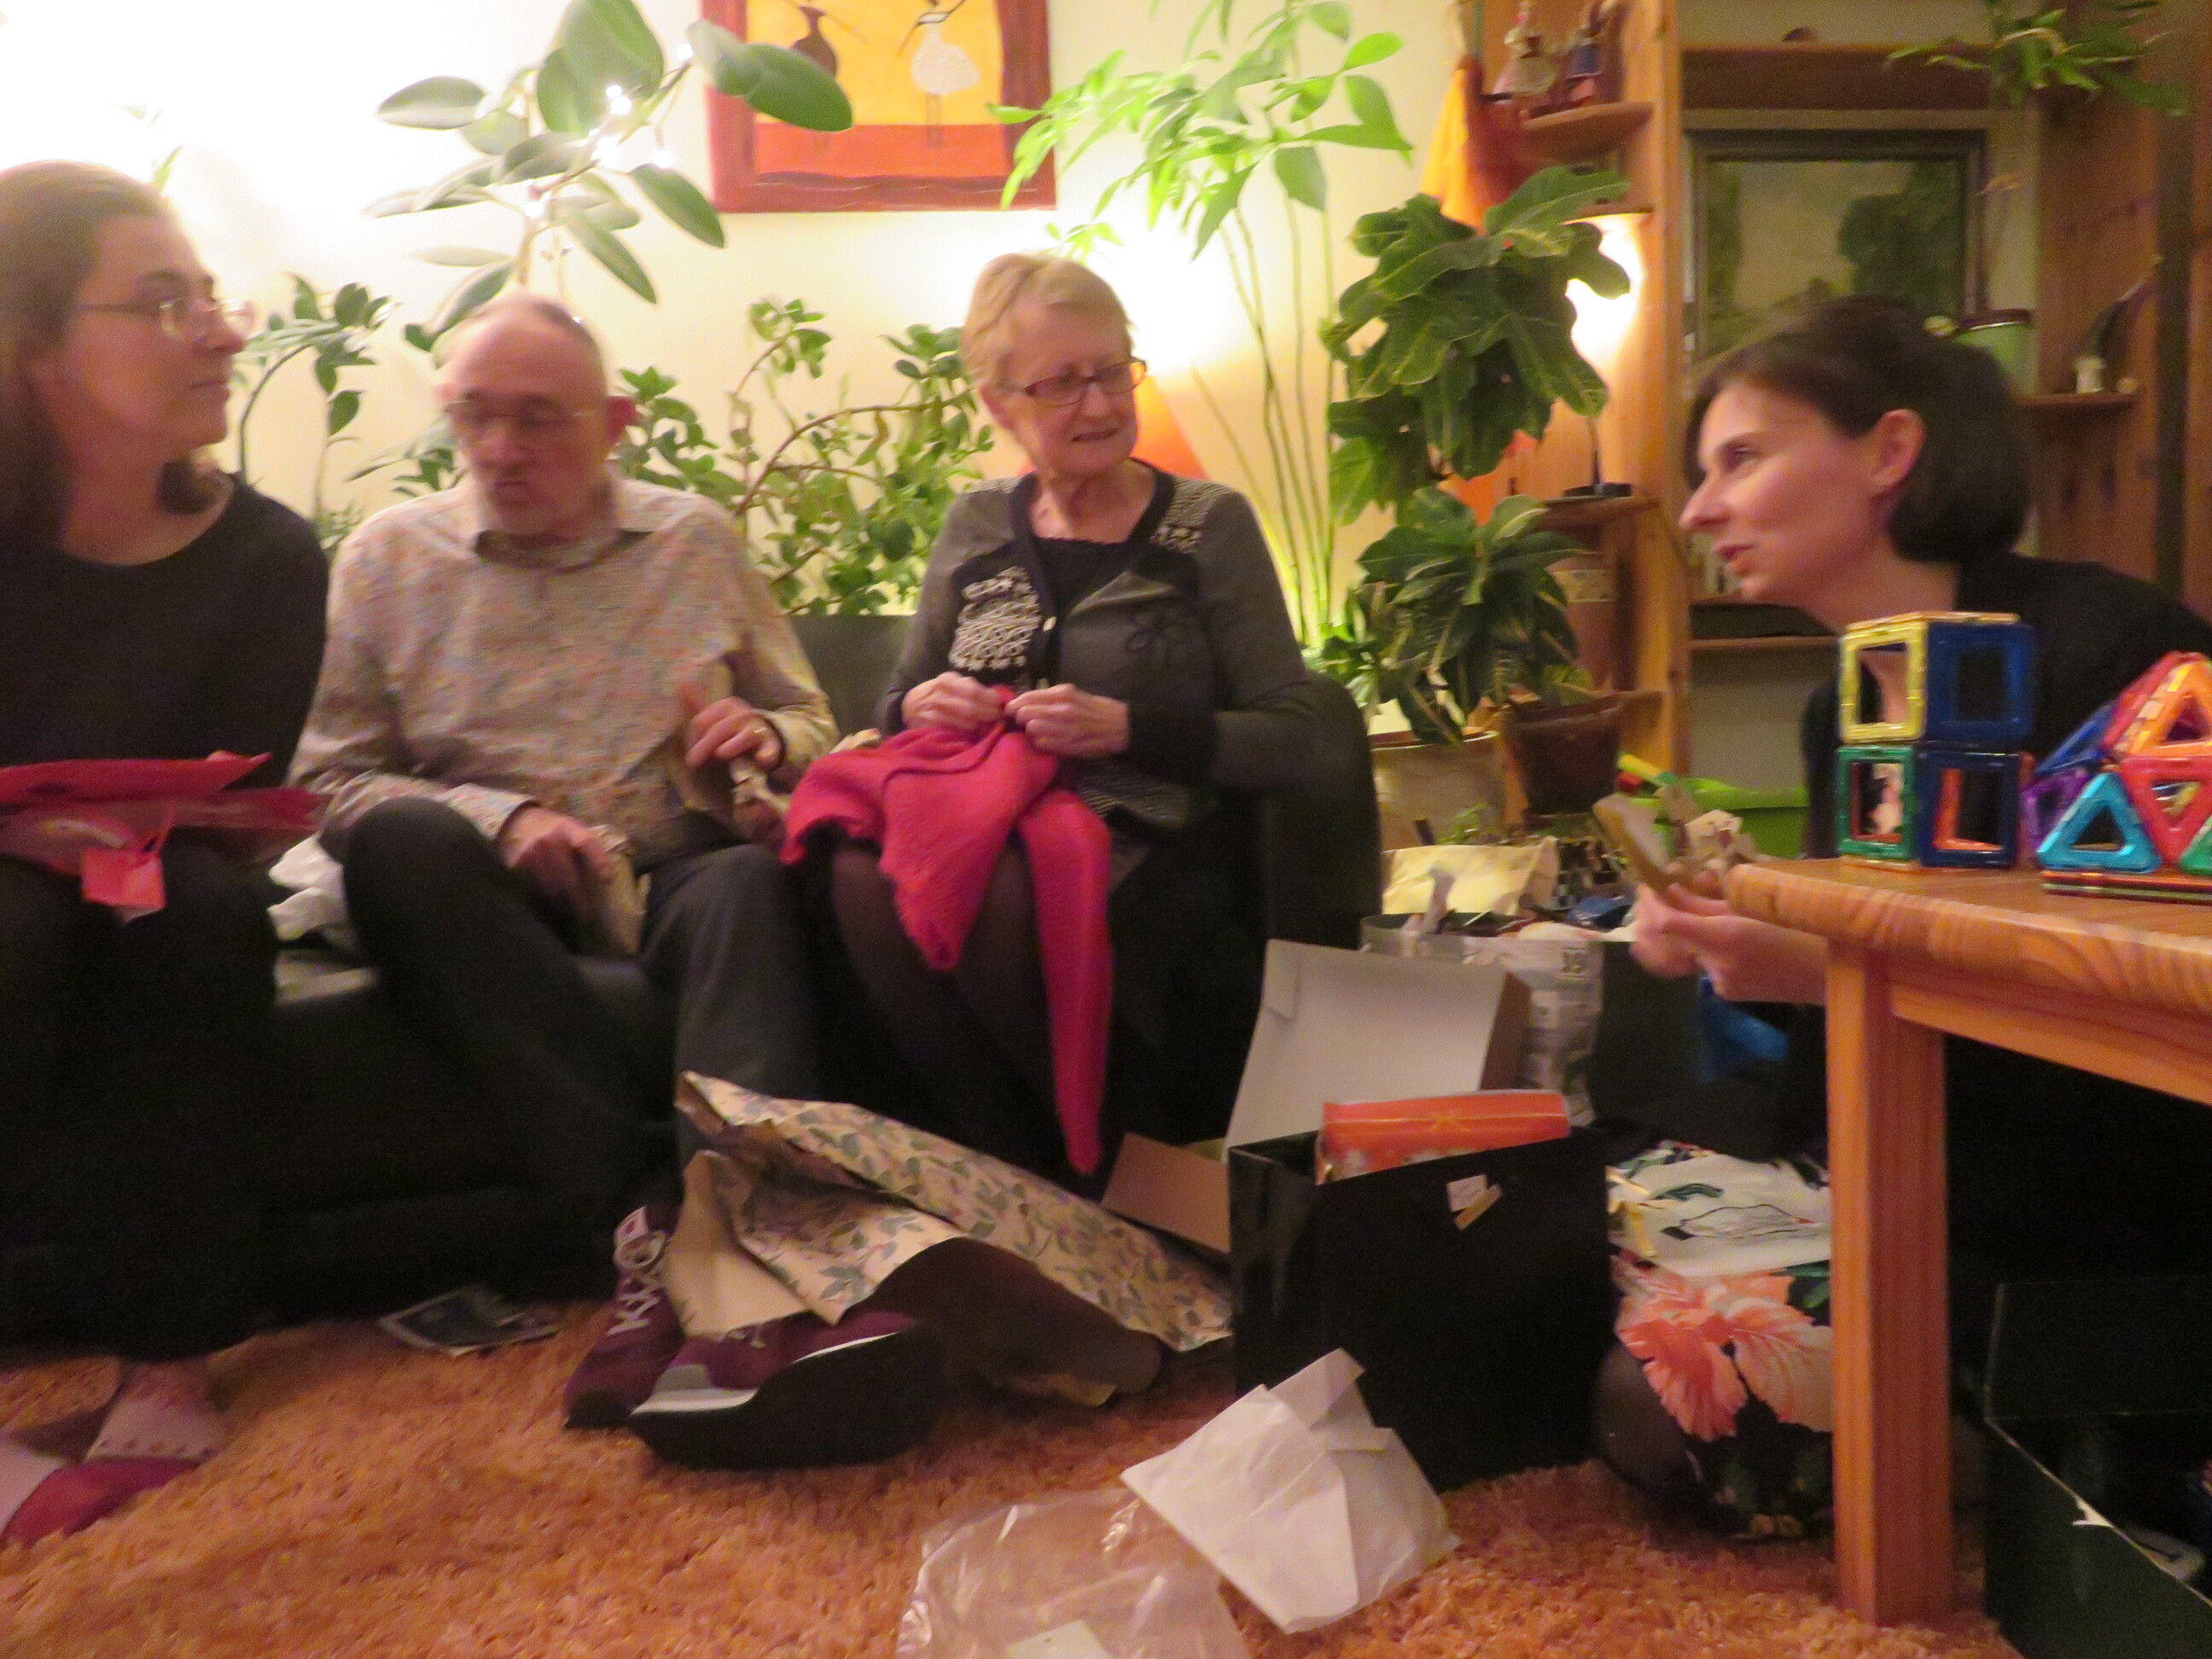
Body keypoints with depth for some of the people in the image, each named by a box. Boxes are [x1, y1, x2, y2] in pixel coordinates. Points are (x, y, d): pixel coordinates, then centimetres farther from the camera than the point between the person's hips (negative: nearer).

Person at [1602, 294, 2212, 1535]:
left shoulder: (2107, 649, -17)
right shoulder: (1845, 709, 8)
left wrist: (1840, 967, -26)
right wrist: (1734, 952, -4)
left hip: (2079, 1223, -8)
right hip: (1883, 1170, 8)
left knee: (1677, 1391, -20)